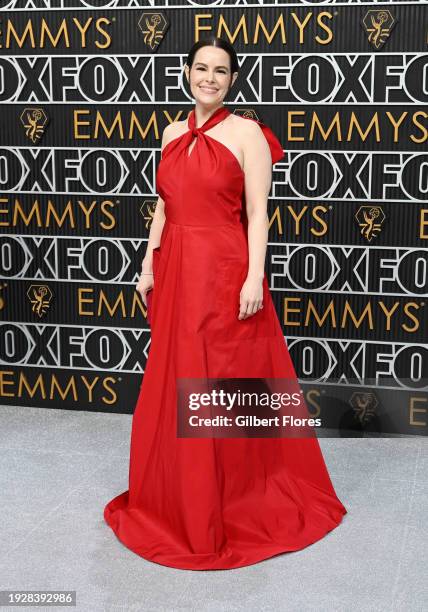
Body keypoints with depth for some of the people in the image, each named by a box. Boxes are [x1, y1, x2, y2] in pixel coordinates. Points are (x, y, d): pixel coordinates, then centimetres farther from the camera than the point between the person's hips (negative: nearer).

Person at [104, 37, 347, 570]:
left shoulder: (246, 132, -5)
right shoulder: (173, 133, 12)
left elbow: (257, 213, -9)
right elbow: (163, 207, 15)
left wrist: (254, 277, -16)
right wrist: (149, 267, 11)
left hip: (224, 272, -6)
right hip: (175, 271, 6)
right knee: (171, 388, 12)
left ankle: (234, 503, 18)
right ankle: (176, 500, 30)